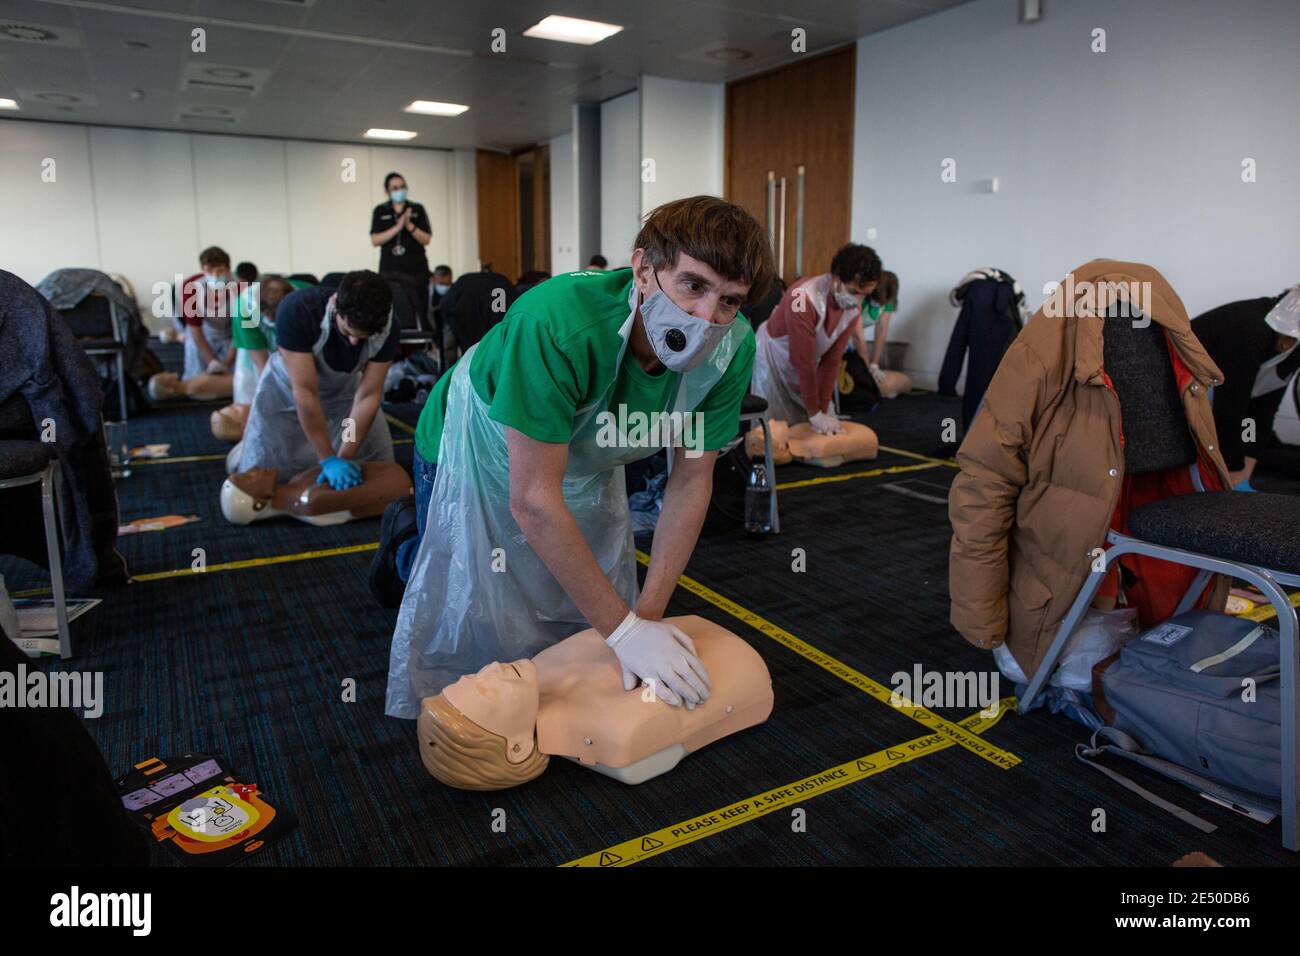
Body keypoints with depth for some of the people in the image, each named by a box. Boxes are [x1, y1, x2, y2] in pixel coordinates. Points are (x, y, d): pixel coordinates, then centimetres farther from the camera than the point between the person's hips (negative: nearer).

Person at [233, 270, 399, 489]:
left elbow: (368, 396, -23)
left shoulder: (387, 327, -29)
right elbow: (305, 393, -36)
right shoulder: (296, 310, -38)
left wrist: (345, 458, -26)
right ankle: (247, 448, 33)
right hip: (288, 390, -2)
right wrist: (329, 460, -33)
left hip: (345, 390, 3)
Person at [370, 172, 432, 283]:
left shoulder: (417, 209, 8)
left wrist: (409, 225, -15)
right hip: (389, 269, 0)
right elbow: (375, 240, -3)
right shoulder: (380, 211, 9)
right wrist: (397, 227, -15)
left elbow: (426, 240, 2)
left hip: (416, 268, 0)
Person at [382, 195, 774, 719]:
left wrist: (648, 613, -22)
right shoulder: (557, 322, -43)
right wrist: (624, 629, -36)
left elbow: (692, 480, -16)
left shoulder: (731, 349, -25)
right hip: (481, 453, -5)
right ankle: (406, 538, 34)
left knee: (599, 611, 21)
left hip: (584, 466, 5)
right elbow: (533, 500, -39)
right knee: (470, 638, 7)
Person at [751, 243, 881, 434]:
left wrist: (823, 410, -15)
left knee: (827, 430, 5)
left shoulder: (853, 310, -14)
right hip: (774, 357, -6)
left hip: (807, 365, 7)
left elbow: (831, 360, -11)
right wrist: (815, 414, -26)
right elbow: (803, 362, -32)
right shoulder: (804, 298, -36)